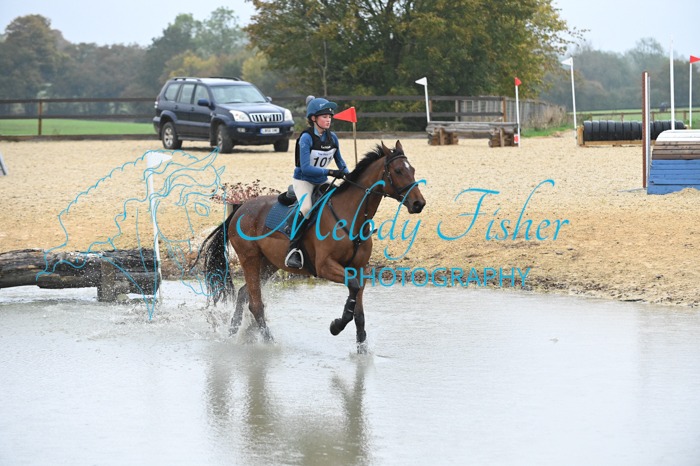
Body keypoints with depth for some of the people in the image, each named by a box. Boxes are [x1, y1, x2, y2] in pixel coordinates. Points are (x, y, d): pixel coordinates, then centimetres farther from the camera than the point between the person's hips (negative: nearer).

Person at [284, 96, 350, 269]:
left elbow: (339, 160, 15)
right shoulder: (306, 138, -19)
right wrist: (330, 172, -31)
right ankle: (293, 250, -30)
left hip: (322, 182, 7)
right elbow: (305, 168, -26)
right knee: (306, 208, -33)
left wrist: (347, 175, -3)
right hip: (303, 180, -7)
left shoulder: (332, 137, 0)